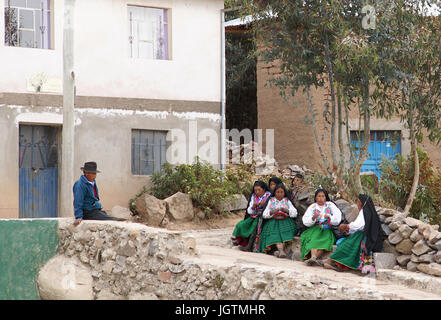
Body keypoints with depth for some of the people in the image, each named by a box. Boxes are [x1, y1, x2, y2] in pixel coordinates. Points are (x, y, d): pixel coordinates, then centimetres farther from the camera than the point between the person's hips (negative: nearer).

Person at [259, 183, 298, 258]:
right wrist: (272, 212, -14)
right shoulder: (271, 201, 15)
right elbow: (264, 215, 6)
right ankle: (281, 250, -47)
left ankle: (279, 250, -39)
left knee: (284, 231, -31)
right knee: (275, 232, -30)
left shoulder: (287, 201, 15)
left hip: (285, 221, 0)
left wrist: (286, 210, -14)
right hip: (273, 221, 0)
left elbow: (295, 213, 4)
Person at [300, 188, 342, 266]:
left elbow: (337, 218, -2)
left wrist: (329, 217, -22)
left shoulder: (330, 205, 10)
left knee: (325, 239, -30)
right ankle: (313, 257, -48)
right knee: (314, 238, -30)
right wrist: (313, 218, -20)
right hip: (315, 229, 1)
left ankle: (313, 258, -43)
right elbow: (305, 221, 0)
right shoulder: (312, 207, 11)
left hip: (327, 230, -1)